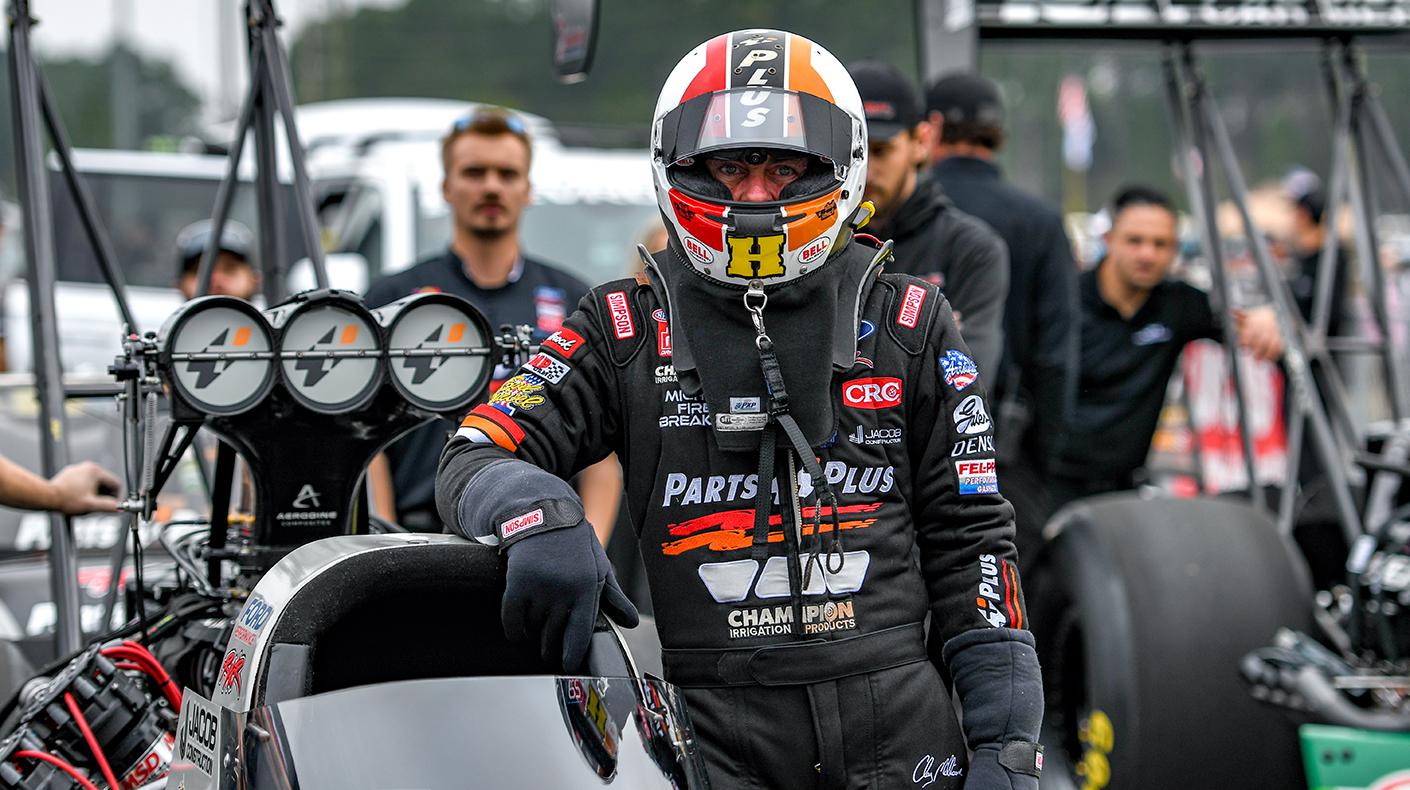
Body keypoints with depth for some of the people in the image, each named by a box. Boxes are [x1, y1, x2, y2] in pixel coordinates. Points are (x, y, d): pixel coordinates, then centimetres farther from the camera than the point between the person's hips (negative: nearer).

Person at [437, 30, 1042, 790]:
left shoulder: (907, 323, 7)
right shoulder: (626, 328, 5)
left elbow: (969, 539, 7)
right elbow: (475, 459, -2)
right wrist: (540, 518, -27)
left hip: (896, 721, 1)